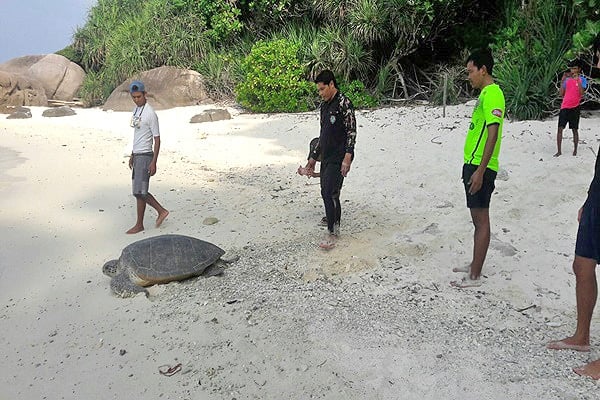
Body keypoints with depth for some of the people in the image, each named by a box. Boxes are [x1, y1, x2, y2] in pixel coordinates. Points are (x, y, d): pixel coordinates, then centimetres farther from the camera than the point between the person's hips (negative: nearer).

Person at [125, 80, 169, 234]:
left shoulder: (150, 114, -14)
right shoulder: (136, 109, 13)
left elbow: (157, 139, -14)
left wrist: (153, 162, -18)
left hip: (145, 156, -9)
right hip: (137, 155, 9)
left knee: (139, 192, -4)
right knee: (139, 191, 11)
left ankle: (139, 224, 8)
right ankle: (161, 211, 23)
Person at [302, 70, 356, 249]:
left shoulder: (343, 103, -10)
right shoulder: (324, 105, 16)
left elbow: (351, 131, -15)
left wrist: (347, 158, -21)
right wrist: (313, 157, 23)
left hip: (338, 158, -8)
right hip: (326, 157, 8)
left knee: (328, 193, -12)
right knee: (330, 193, 11)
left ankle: (331, 233, -3)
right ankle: (335, 228, 22)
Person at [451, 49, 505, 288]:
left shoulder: (492, 94, -14)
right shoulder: (484, 93, 17)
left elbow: (493, 134, -22)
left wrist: (480, 170, -24)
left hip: (480, 167, -10)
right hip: (473, 164, 10)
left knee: (481, 219, -4)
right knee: (478, 218, 16)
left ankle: (474, 276, 2)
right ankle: (475, 265, 28)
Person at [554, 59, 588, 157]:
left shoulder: (582, 80, 1)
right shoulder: (567, 79, 11)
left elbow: (581, 93, -14)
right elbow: (561, 94, 8)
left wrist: (577, 80, -18)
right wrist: (562, 81, 2)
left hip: (575, 107, -3)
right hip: (564, 107, 3)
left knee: (575, 130, 4)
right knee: (560, 128, -5)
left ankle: (575, 150, 14)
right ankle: (559, 151, -1)